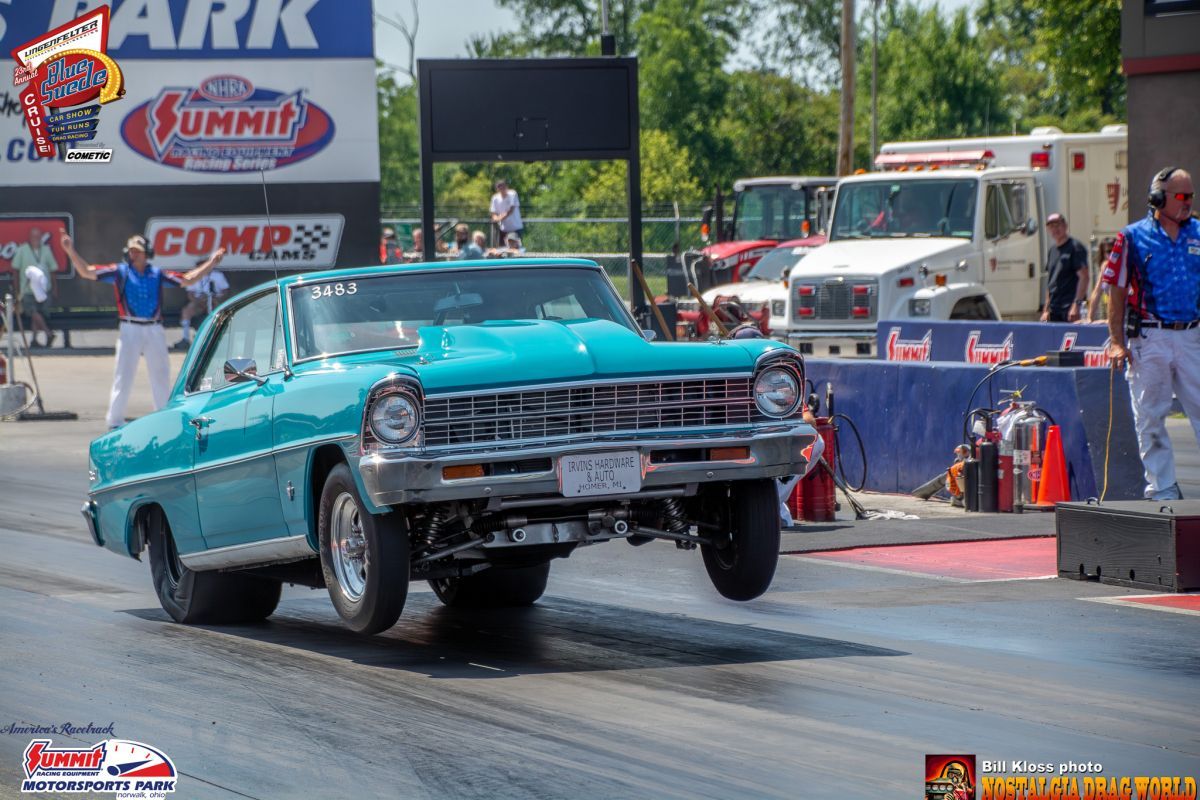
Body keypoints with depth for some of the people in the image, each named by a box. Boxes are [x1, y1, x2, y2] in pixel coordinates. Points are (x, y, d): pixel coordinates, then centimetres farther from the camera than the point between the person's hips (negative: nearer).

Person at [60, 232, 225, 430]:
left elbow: (188, 280, 14)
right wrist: (71, 251, -16)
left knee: (161, 376, 12)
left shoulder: (157, 274, 10)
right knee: (123, 376, -4)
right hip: (130, 330, -3)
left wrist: (210, 263, 8)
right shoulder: (119, 271, 3)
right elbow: (86, 271, -3)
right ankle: (114, 422, 0)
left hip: (154, 330, 3)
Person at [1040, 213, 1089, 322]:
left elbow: (1083, 277, -13)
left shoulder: (1075, 247, -6)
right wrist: (1046, 310, 17)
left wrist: (1076, 305, -20)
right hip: (1054, 309, 8)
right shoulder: (1052, 250, 18)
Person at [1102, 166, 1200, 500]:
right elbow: (1117, 291, 1)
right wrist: (1117, 342, -6)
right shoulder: (1133, 237, 0)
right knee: (1150, 417, 3)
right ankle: (1162, 488, 11)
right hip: (1149, 339, -2)